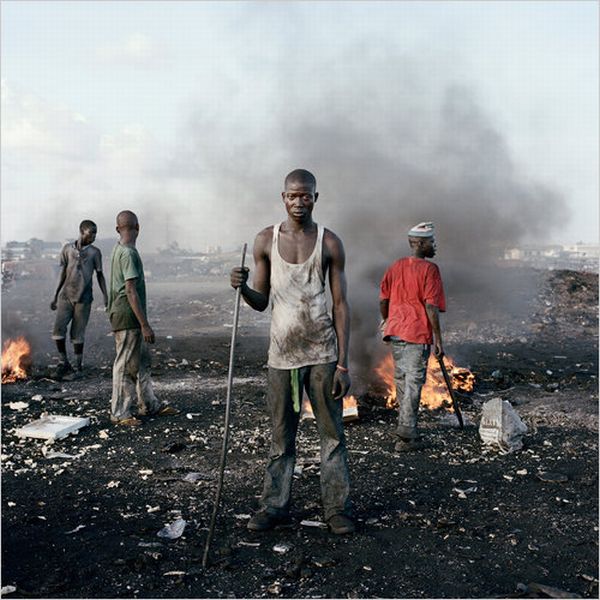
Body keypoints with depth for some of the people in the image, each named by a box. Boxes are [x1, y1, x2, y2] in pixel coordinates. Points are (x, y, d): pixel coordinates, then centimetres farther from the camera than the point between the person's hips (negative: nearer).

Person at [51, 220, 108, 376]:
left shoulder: (95, 252, 2)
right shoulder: (67, 249, 6)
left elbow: (100, 275, 5)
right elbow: (62, 273, 11)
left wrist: (105, 297, -3)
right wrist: (55, 296, 11)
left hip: (83, 298, -2)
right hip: (65, 296, 2)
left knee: (78, 334, 1)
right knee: (58, 329, -7)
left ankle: (79, 366, 14)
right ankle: (64, 363, 8)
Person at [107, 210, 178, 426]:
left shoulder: (119, 250, 12)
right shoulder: (128, 253, -18)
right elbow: (131, 291, -23)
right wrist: (145, 325, -23)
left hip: (131, 319, 10)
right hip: (128, 317, -10)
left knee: (142, 361, 15)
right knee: (126, 365, -2)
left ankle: (149, 404, 24)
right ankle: (119, 413, 6)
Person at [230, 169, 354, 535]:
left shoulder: (330, 243, -1)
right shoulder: (266, 241, 4)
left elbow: (341, 305, -1)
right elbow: (261, 302, 9)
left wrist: (343, 363, -6)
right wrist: (242, 288, -15)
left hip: (322, 352, -1)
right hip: (282, 353, 2)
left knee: (332, 433, 4)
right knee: (281, 436, 9)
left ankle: (338, 508, 14)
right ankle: (275, 506, 18)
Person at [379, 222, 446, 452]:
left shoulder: (395, 267, 10)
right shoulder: (429, 269, -10)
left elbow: (383, 299, 12)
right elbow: (431, 306, -15)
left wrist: (387, 321, 28)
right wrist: (437, 338, -11)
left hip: (396, 331, 7)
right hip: (418, 333, -7)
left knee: (401, 379, 17)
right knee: (413, 382, -3)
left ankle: (406, 426, 30)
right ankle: (407, 435, -3)